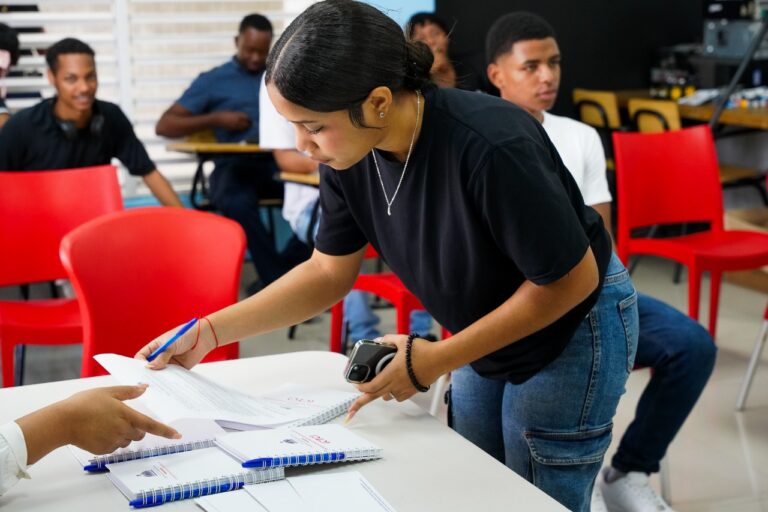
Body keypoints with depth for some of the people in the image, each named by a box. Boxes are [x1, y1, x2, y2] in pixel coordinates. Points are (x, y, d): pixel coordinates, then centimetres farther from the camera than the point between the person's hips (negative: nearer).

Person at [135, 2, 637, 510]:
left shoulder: (490, 146, -36)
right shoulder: (349, 156, -16)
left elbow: (571, 280, -26)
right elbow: (329, 272, -2)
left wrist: (436, 362, -25)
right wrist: (210, 331, -12)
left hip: (570, 332, -6)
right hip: (488, 333, 6)